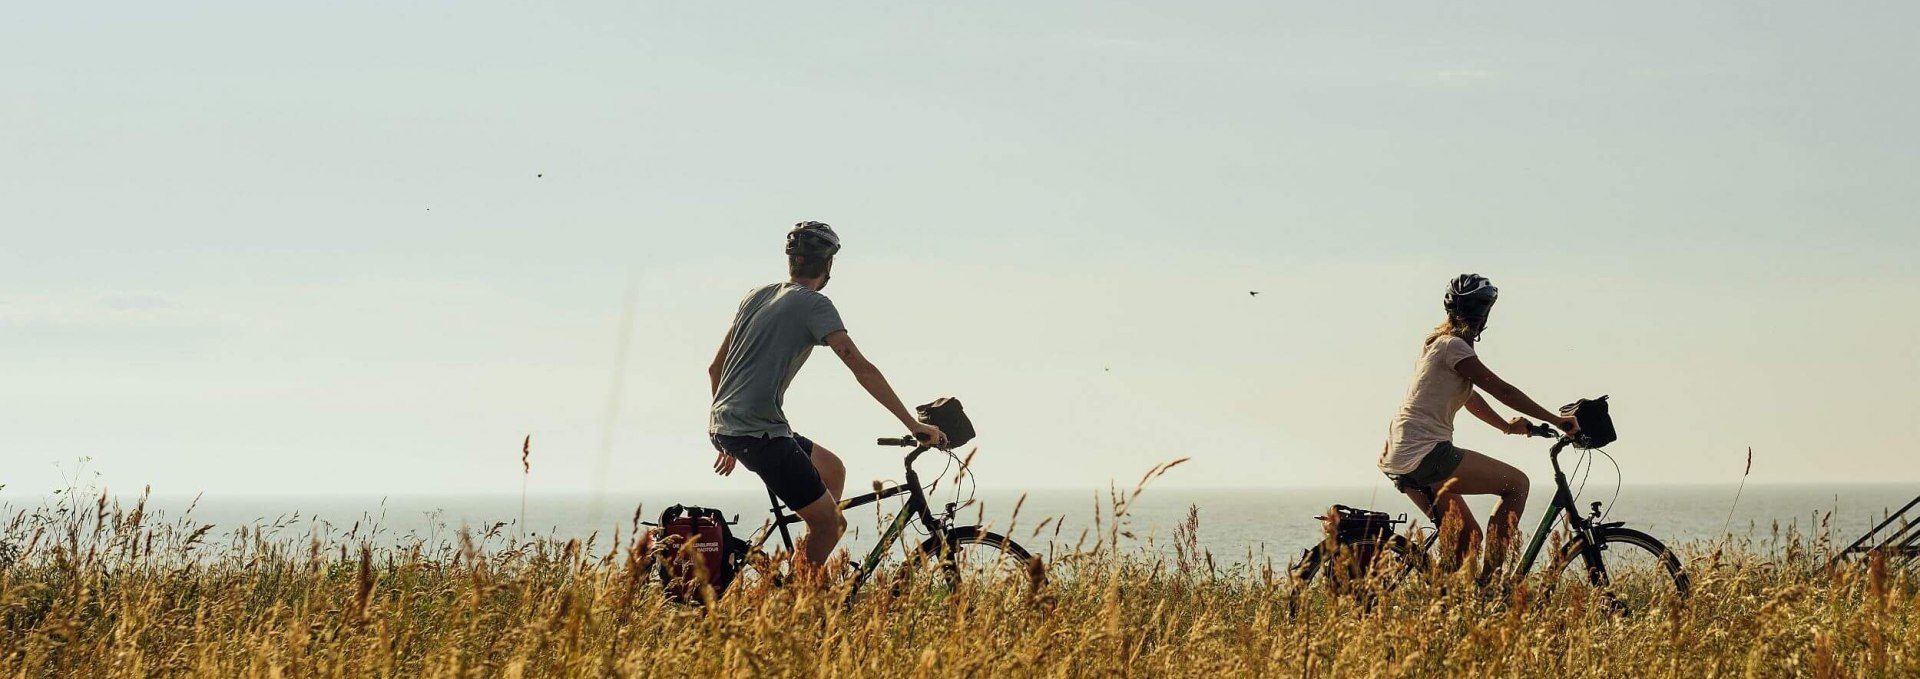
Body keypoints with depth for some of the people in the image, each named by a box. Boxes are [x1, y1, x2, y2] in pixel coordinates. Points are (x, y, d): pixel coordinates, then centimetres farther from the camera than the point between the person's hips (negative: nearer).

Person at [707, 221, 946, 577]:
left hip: (723, 427, 9)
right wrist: (913, 425, -13)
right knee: (828, 523, -3)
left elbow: (716, 368, 24)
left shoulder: (756, 296, 18)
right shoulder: (814, 304, -6)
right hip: (758, 432, -9)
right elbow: (861, 368, -14)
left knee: (832, 470, 21)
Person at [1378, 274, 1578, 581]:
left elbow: (1469, 397, 29)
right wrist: (1555, 420, -7)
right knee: (1516, 483, -7)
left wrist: (1507, 426, 27)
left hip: (1400, 460, 10)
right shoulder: (1453, 346, -10)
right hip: (1426, 454, -10)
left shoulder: (1437, 344, 20)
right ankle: (1489, 579, -12)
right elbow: (1501, 390, -11)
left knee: (1466, 537, 16)